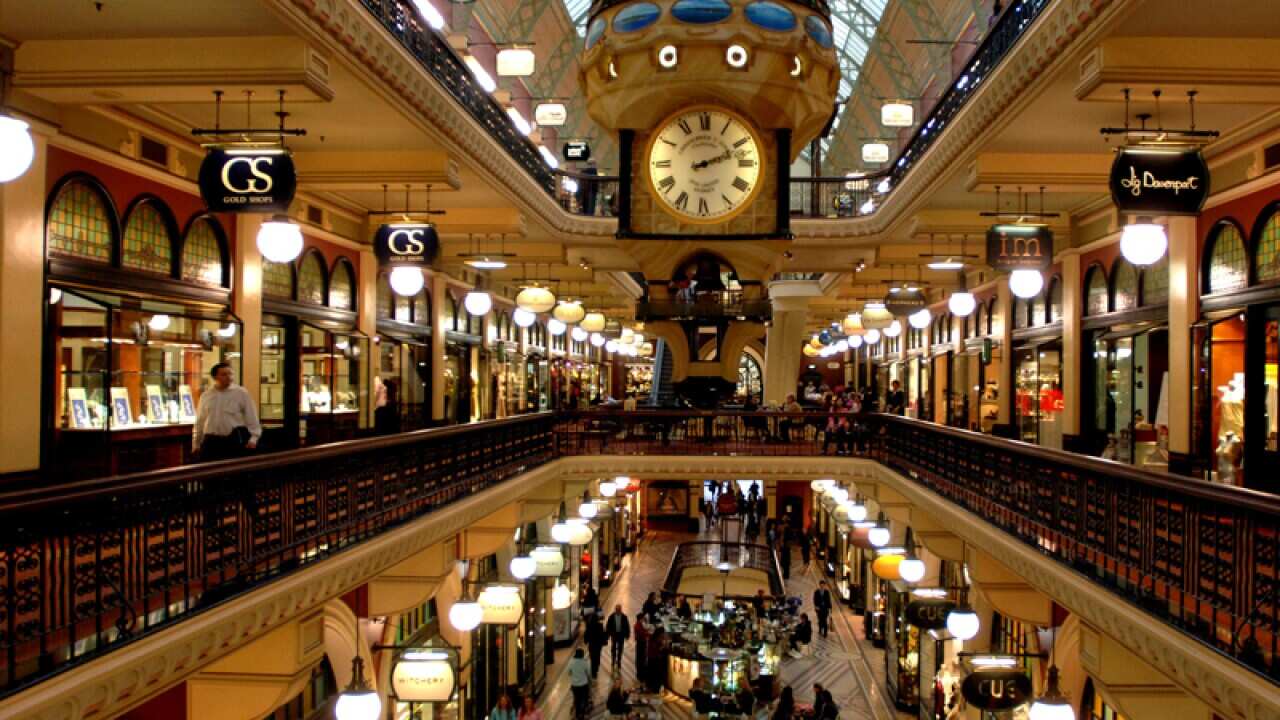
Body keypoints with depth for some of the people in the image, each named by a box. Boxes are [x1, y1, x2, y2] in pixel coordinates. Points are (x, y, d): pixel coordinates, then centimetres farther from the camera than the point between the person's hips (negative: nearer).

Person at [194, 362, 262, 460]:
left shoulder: (241, 393, -1)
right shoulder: (206, 396, 9)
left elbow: (251, 418, -2)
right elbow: (200, 421, 16)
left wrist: (253, 438, -9)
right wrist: (196, 443, 17)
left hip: (234, 441, -3)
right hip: (210, 442, 3)